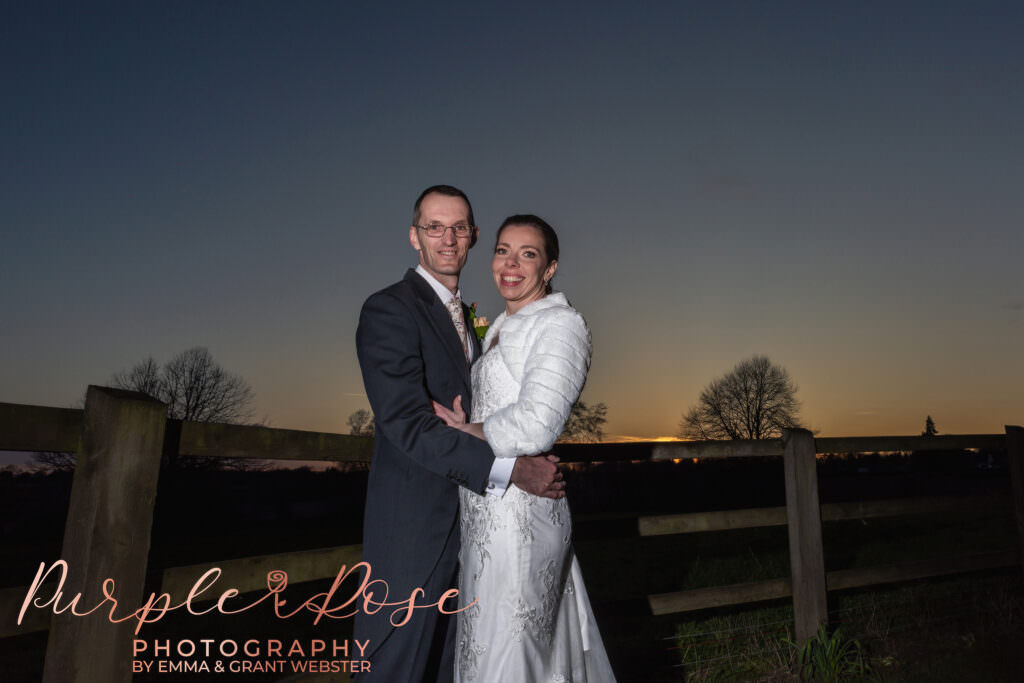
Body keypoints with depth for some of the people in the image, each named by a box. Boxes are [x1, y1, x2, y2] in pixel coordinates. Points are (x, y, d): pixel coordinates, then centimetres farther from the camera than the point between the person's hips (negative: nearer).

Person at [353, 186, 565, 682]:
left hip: (464, 525, 8)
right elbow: (409, 425, -24)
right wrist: (512, 470, -26)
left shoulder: (467, 317, 13)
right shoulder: (388, 310, -14)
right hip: (412, 527, -8)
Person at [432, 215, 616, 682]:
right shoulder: (501, 328, 16)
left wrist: (471, 430, -8)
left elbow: (535, 425, -22)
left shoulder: (559, 324, -12)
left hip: (518, 513, -8)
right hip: (484, 510, 8)